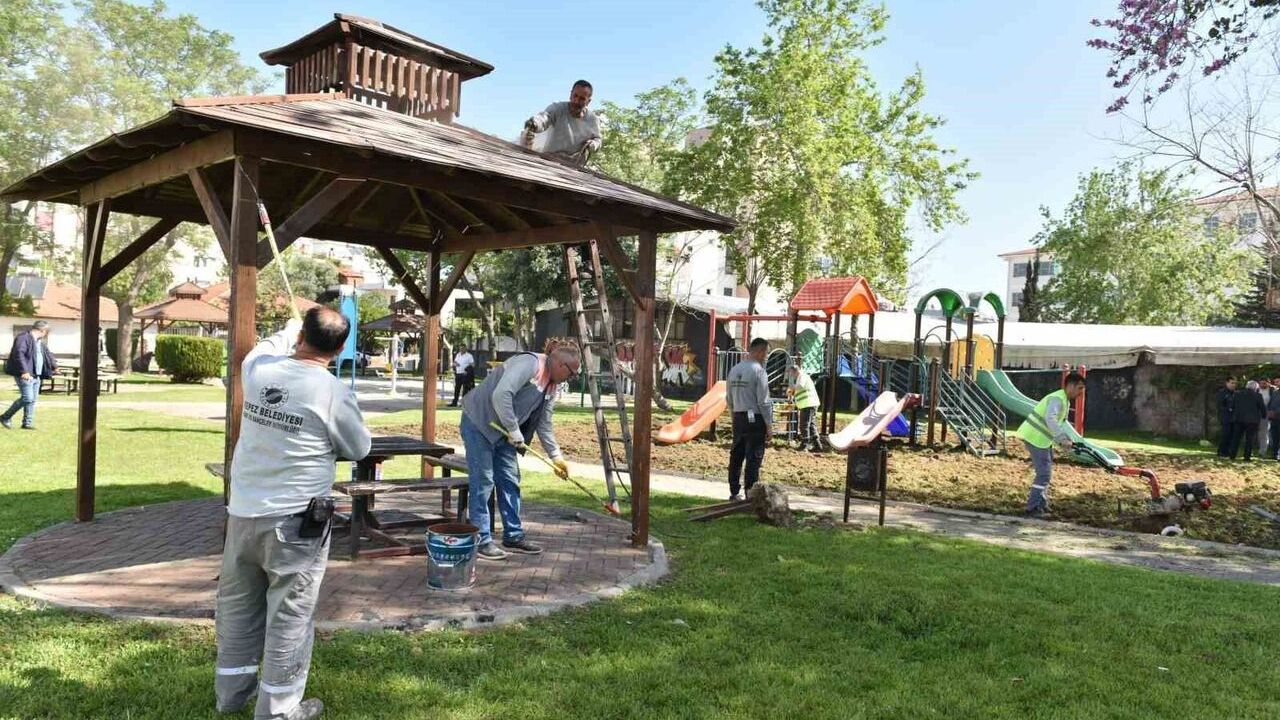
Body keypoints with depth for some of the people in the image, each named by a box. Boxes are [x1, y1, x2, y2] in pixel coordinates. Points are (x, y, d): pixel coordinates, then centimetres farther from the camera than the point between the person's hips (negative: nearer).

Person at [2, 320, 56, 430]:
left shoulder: (39, 342, 19)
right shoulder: (23, 338, -11)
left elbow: (47, 354, 36)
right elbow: (19, 354, -23)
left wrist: (54, 365, 44)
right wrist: (24, 371, -29)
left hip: (36, 376, 9)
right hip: (25, 375, -9)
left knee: (33, 400, 8)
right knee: (27, 398, -12)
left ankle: (27, 423, 14)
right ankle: (6, 417, 4)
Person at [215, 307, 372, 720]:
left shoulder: (258, 371, -3)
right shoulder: (334, 393, -17)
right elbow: (359, 449, -1)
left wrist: (289, 331, 40)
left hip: (243, 513, 6)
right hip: (295, 521, -5)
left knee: (238, 605, 20)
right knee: (289, 615, 6)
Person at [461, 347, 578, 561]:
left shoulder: (552, 387, 6)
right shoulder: (529, 364, -23)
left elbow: (544, 424, 12)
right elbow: (501, 395, -33)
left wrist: (556, 456, 5)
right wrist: (514, 432, -26)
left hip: (503, 431, 9)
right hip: (478, 422, -9)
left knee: (510, 481, 9)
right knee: (483, 482, -7)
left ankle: (513, 536, 18)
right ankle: (481, 541, 0)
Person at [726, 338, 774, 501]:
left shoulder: (734, 370, 8)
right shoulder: (759, 371, -14)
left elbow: (729, 399, 14)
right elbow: (764, 401, -15)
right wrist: (769, 426, -10)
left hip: (738, 419, 7)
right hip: (755, 419, -7)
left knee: (736, 456, 13)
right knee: (754, 457, -2)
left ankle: (734, 493, 20)